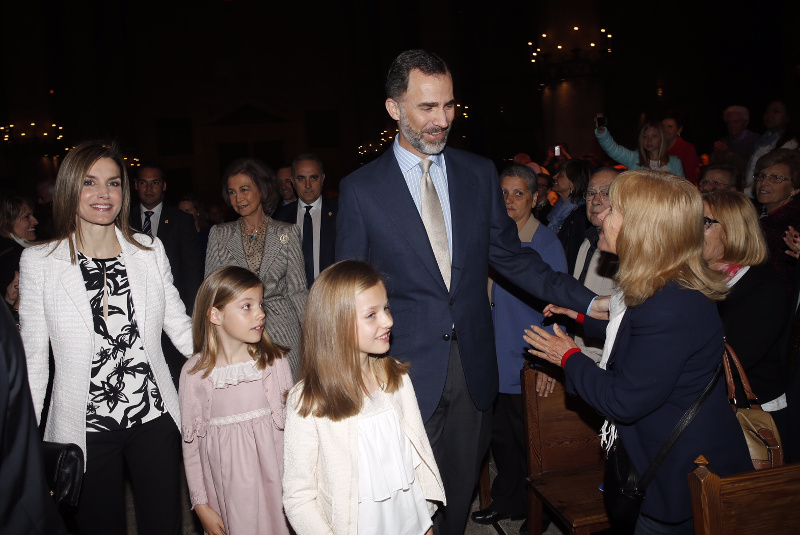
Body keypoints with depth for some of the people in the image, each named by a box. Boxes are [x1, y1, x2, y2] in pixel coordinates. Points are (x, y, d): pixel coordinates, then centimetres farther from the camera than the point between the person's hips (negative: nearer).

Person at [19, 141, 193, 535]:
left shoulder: (150, 251, 1)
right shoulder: (38, 263, -4)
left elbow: (180, 327, 5)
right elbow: (33, 357, 1)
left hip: (154, 419, 1)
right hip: (86, 429, -1)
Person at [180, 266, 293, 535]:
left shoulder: (274, 360, -6)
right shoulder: (195, 373, -8)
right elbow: (191, 444, -2)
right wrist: (201, 506, 0)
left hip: (274, 482, 1)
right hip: (227, 491, -1)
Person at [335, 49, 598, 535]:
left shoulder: (480, 174, 4)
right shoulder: (360, 190, -5)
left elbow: (510, 255, 7)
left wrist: (585, 299, -4)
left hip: (473, 367, 3)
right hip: (407, 368, -3)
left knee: (462, 488, 18)